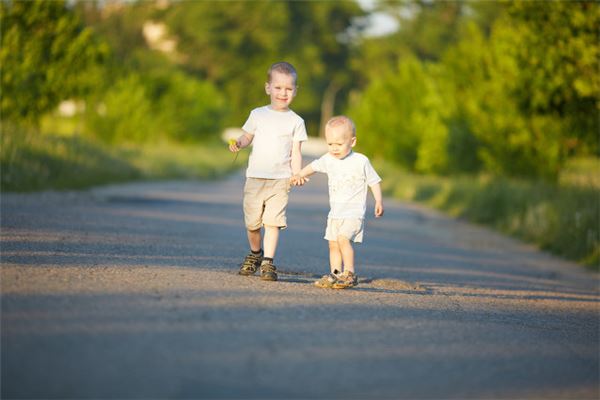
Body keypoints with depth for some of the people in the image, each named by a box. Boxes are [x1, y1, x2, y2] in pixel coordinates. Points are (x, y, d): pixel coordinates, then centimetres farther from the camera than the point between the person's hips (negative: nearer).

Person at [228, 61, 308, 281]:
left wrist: (297, 175, -10)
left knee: (273, 221, -12)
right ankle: (255, 253, 31)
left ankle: (268, 261, -9)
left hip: (280, 180, -2)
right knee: (252, 222, 7)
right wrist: (239, 143, -8)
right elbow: (248, 136, 14)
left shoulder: (296, 121, 3)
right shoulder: (258, 115, 7)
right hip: (255, 178, 2)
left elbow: (296, 152, 3)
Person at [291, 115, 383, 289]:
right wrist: (300, 175, 18)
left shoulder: (361, 161, -9)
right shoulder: (328, 159, 5)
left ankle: (349, 273, -19)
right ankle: (335, 274, 13)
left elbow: (374, 181, -2)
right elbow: (314, 166, 24)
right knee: (333, 244, 6)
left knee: (343, 237, -24)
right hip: (335, 212, 6)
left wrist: (379, 201, -10)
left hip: (354, 211, -6)